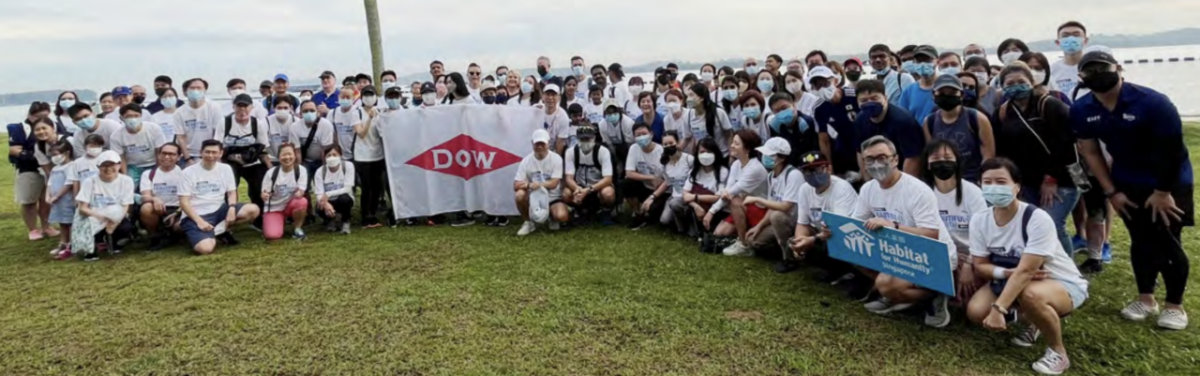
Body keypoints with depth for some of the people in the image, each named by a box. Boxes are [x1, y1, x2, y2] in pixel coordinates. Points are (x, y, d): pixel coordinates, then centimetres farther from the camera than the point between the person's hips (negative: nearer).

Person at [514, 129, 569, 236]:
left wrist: (537, 184, -29)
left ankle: (552, 217, 11)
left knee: (562, 216, -31)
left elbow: (553, 184, -14)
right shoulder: (526, 161, -6)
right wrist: (529, 185, -33)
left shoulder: (556, 158, -10)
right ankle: (529, 222, -4)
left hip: (552, 198, -1)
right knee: (520, 195, -32)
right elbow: (516, 185, -12)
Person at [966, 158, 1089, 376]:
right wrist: (1009, 273, -28)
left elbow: (1025, 271, -32)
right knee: (976, 311, -18)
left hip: (1063, 283, -6)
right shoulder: (979, 220, -11)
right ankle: (1030, 319, 14)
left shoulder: (1037, 219, -28)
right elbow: (980, 266, -7)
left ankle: (1058, 351, -11)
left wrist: (998, 309, -39)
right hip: (1012, 281, 6)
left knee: (1030, 295, -40)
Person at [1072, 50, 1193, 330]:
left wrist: (1162, 192, -14)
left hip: (1170, 181, -4)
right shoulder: (1082, 110, -12)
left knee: (1167, 242, -1)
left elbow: (1172, 151, -18)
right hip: (1127, 182, 4)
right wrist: (1111, 192, -2)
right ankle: (1146, 299, 24)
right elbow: (1091, 152, -2)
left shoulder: (1152, 102, -25)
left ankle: (1175, 305, 13)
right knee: (1141, 241, 11)